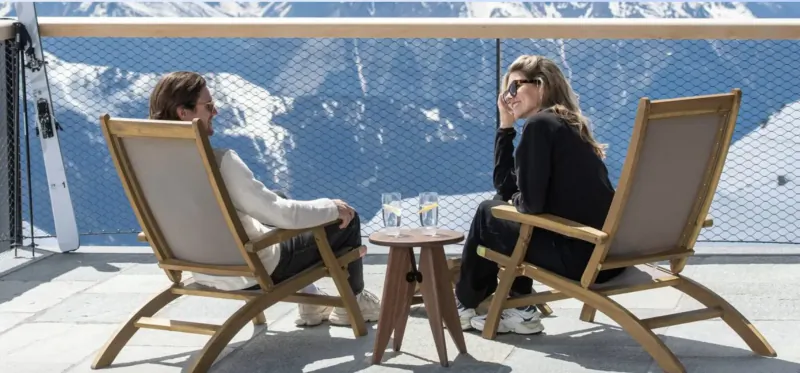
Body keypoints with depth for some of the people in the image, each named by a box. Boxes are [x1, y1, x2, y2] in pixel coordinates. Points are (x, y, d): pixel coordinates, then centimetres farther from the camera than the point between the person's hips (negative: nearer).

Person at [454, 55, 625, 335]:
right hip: (607, 250, 8)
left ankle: (464, 306, 29)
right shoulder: (566, 125, 18)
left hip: (581, 254, -8)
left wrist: (513, 200, 7)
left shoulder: (540, 123, -9)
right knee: (502, 206, 23)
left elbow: (530, 202, -15)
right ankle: (520, 311, 24)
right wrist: (505, 127, 13)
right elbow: (506, 187, 18)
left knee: (488, 213, 11)